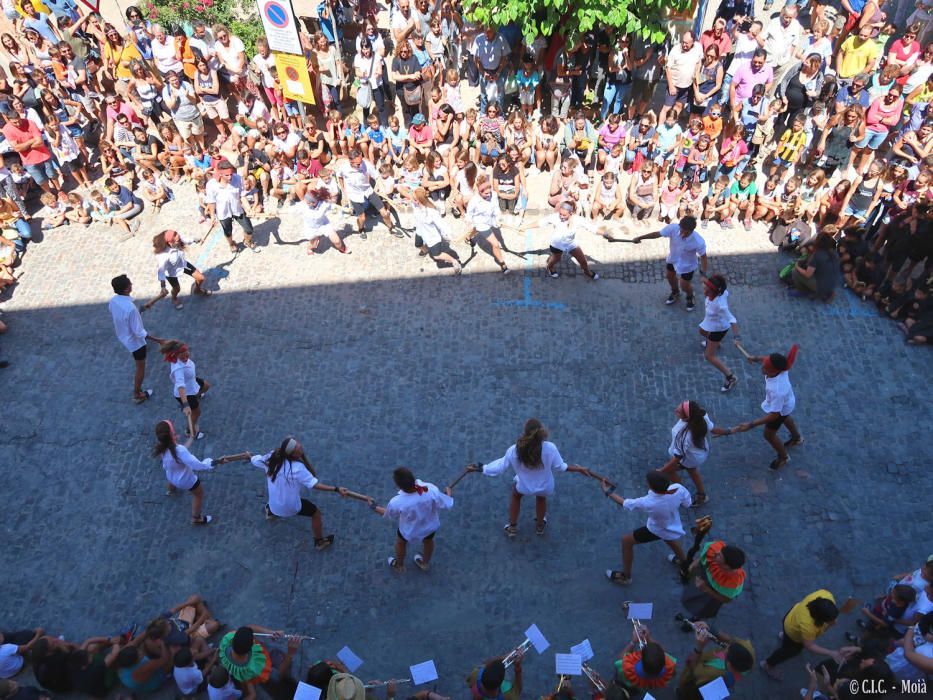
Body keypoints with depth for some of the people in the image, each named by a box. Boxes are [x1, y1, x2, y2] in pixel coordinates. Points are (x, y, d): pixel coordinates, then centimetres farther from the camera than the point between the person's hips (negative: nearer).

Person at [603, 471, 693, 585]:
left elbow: (625, 503, -26)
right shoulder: (678, 488, -33)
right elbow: (687, 504, -11)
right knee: (669, 538, 41)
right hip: (673, 526, 5)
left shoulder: (648, 503, -44)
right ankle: (683, 561, 69)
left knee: (626, 541, 14)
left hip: (656, 530, -5)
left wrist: (608, 492, -12)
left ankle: (626, 576, 31)